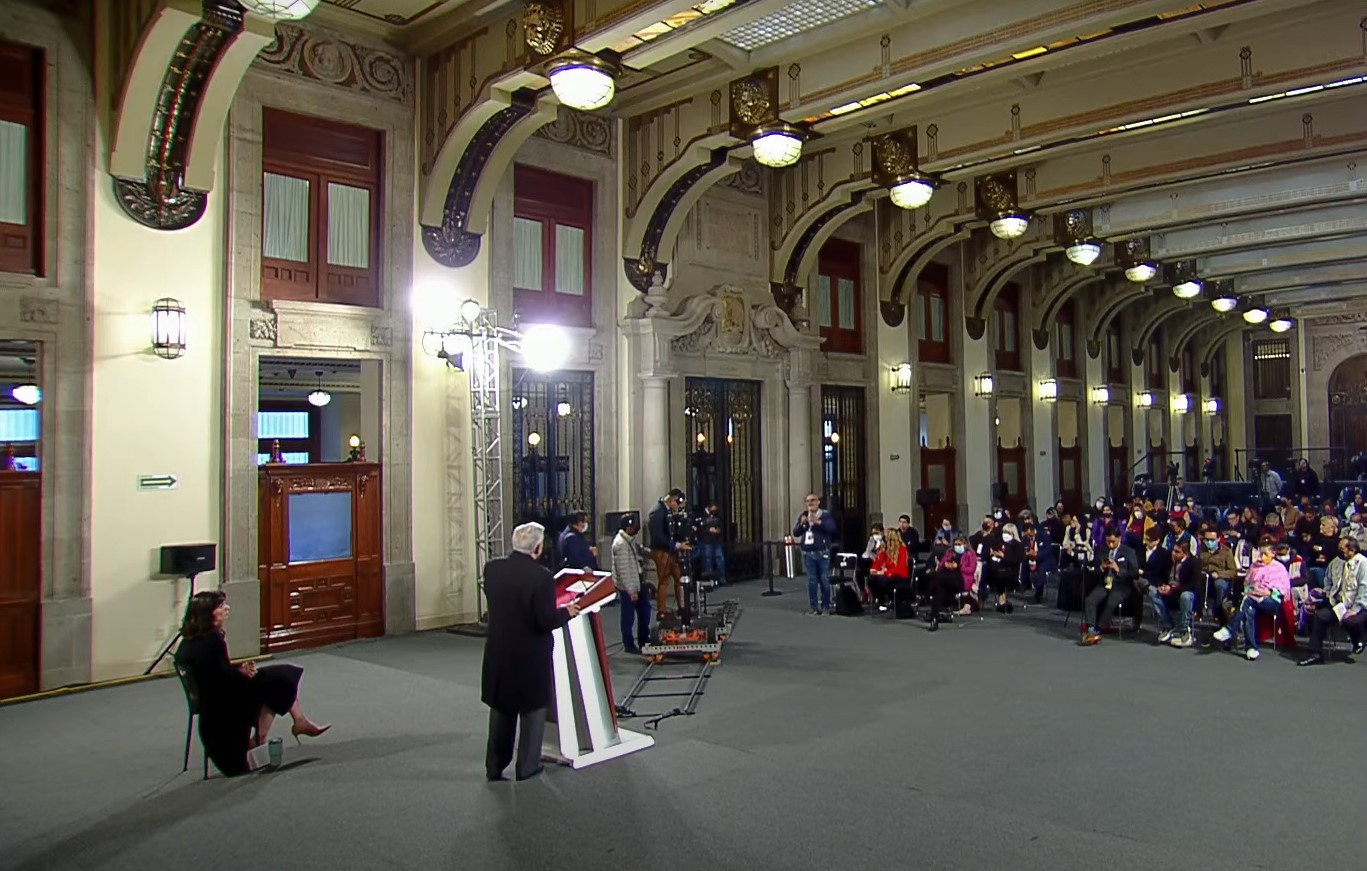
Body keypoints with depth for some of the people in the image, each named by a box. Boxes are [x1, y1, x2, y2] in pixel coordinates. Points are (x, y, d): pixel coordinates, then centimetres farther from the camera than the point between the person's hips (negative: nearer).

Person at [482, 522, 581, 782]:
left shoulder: (492, 568, -7)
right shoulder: (541, 577, -23)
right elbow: (546, 620, -21)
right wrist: (567, 612, -4)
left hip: (499, 652, 5)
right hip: (531, 655, -5)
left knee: (501, 708, 19)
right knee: (532, 708, 13)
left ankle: (494, 766, 27)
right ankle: (527, 767, 21)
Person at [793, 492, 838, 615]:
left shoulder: (825, 515, 1)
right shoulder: (803, 516, 12)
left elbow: (832, 528, -15)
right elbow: (795, 533, 8)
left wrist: (818, 522, -26)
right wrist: (801, 524, -10)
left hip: (822, 553, -3)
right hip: (808, 554, 3)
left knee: (824, 580, 1)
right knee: (811, 581, 6)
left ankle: (825, 606, 9)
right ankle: (814, 606, 12)